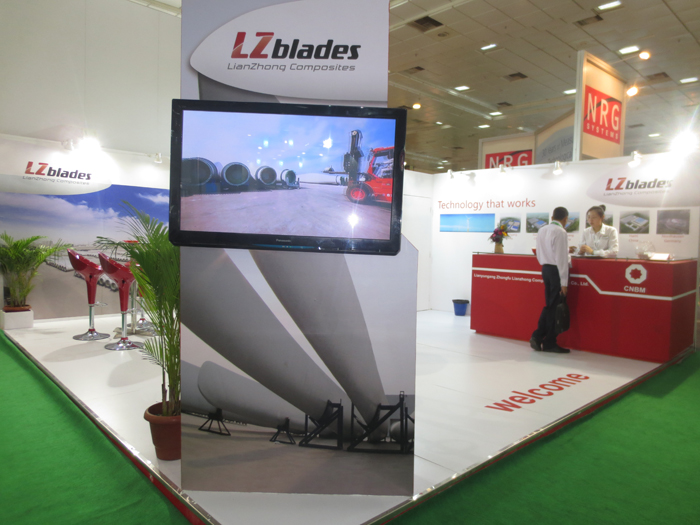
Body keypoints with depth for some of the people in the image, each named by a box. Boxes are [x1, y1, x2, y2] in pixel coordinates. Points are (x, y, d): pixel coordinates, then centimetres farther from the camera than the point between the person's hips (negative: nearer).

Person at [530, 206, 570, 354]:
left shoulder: (542, 230, 10)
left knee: (549, 305, 16)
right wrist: (564, 282, -16)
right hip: (556, 271, -7)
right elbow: (561, 258, -17)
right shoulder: (560, 232, -14)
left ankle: (537, 336, 11)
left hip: (546, 269, 8)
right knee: (555, 308, 2)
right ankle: (550, 343, 10)